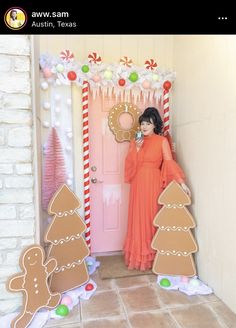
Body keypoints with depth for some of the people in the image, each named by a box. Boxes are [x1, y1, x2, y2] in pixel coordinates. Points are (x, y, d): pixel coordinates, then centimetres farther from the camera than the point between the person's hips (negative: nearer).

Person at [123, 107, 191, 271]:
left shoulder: (162, 141, 0)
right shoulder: (135, 142, 11)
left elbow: (169, 162, -7)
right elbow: (129, 164, 3)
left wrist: (181, 182, -16)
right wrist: (136, 149, -9)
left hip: (153, 184, -3)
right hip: (138, 184, 4)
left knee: (151, 217, 2)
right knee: (138, 218, 7)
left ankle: (151, 255, 17)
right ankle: (138, 255, 21)